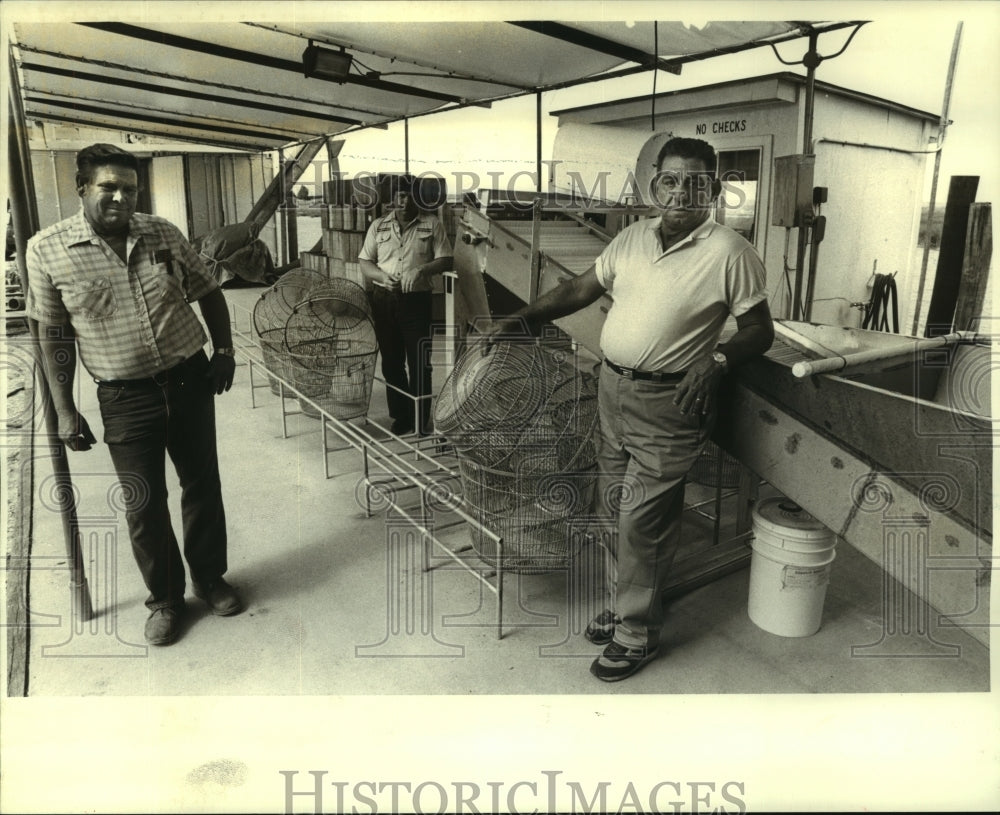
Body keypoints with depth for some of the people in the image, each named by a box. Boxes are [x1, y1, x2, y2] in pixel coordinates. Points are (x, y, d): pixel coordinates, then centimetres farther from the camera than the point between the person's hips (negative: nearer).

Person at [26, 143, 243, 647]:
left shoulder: (164, 234, 0)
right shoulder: (47, 250, -6)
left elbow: (207, 292, 12)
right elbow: (53, 335, -2)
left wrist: (224, 350, 4)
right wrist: (64, 410, -3)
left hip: (190, 381, 3)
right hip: (124, 398, -2)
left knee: (202, 484, 12)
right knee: (144, 502, 6)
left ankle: (209, 577, 33)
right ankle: (165, 599, 27)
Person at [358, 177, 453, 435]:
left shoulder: (431, 224, 2)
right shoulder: (378, 226, 9)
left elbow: (445, 260, -2)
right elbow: (364, 261, 9)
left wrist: (421, 270, -20)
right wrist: (381, 276, -12)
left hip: (417, 300, -3)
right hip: (384, 300, 3)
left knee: (419, 362, -2)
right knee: (391, 361, 9)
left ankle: (421, 419, 10)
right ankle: (400, 416, 20)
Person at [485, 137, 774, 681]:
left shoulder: (729, 253, -9)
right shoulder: (632, 237, 8)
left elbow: (759, 330, -6)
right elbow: (582, 289, 15)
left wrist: (717, 359, -24)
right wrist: (522, 319, 7)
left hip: (668, 402, -6)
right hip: (612, 386, 7)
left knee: (642, 520, 0)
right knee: (614, 507, 16)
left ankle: (637, 633, 20)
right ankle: (629, 603, 36)